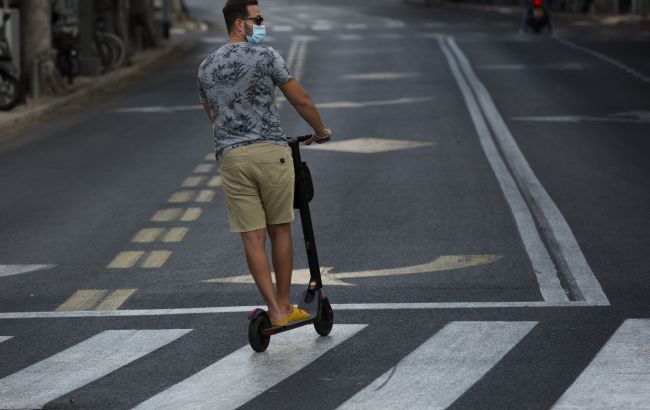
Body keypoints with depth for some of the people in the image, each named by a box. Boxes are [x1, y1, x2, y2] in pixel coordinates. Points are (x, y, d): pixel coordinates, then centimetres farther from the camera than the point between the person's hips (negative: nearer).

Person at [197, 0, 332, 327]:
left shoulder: (206, 67, 14)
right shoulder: (266, 57, -3)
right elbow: (301, 101, 0)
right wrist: (320, 132, 16)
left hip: (231, 157, 3)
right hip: (271, 152, -3)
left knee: (252, 237, 1)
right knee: (280, 230, 8)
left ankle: (275, 310, -3)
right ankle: (284, 306, 14)